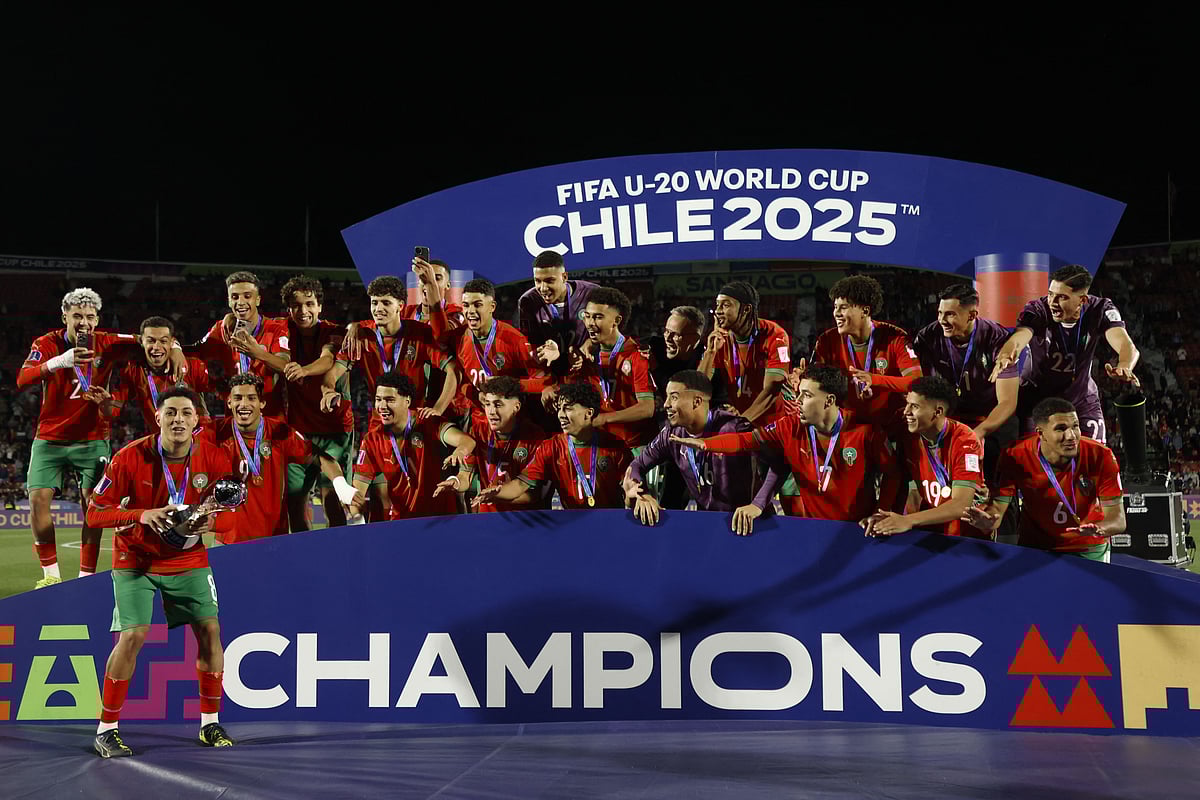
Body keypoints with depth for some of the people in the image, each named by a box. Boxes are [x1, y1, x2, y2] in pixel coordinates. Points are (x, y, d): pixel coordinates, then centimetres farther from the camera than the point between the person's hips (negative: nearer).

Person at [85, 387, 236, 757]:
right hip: (135, 560, -3)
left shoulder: (215, 459, -12)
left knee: (209, 630, -3)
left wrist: (210, 521, -24)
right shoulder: (131, 457, -19)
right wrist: (142, 515, -32)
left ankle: (210, 723, 13)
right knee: (132, 635, -14)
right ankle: (106, 729, 0)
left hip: (188, 558, 3)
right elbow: (95, 512, -16)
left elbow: (230, 512, 0)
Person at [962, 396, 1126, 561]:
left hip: (1090, 550, 0)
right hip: (1034, 548, 0)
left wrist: (1099, 529, -44)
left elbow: (1117, 519, -20)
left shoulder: (1101, 456, -22)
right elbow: (997, 509, -20)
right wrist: (987, 521, -46)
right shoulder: (1014, 459, -22)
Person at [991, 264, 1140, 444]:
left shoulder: (1101, 310, -18)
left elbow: (1125, 344, -33)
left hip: (1083, 400, 1)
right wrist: (1004, 356, -67)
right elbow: (1018, 339, -41)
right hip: (1037, 398, -1)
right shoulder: (1036, 310, -23)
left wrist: (1124, 368, -57)